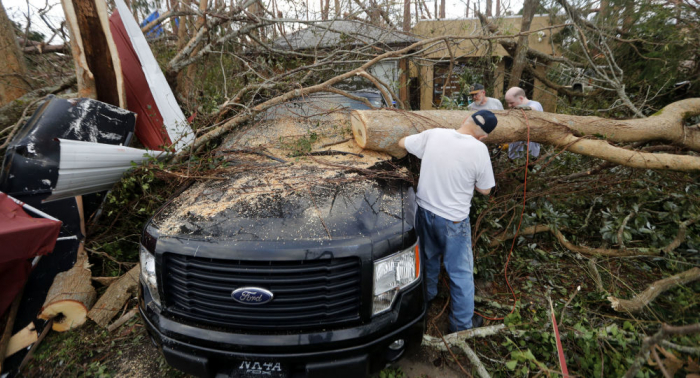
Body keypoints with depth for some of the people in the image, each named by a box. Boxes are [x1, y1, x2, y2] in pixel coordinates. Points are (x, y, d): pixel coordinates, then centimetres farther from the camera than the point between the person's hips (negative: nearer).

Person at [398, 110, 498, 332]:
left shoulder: (433, 134, -9)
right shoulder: (479, 149, -17)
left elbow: (402, 143, 7)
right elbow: (485, 190, -6)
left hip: (425, 211, 5)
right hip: (453, 220, -5)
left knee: (428, 257, 28)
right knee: (461, 273, 12)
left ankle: (426, 295, 50)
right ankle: (462, 324, 26)